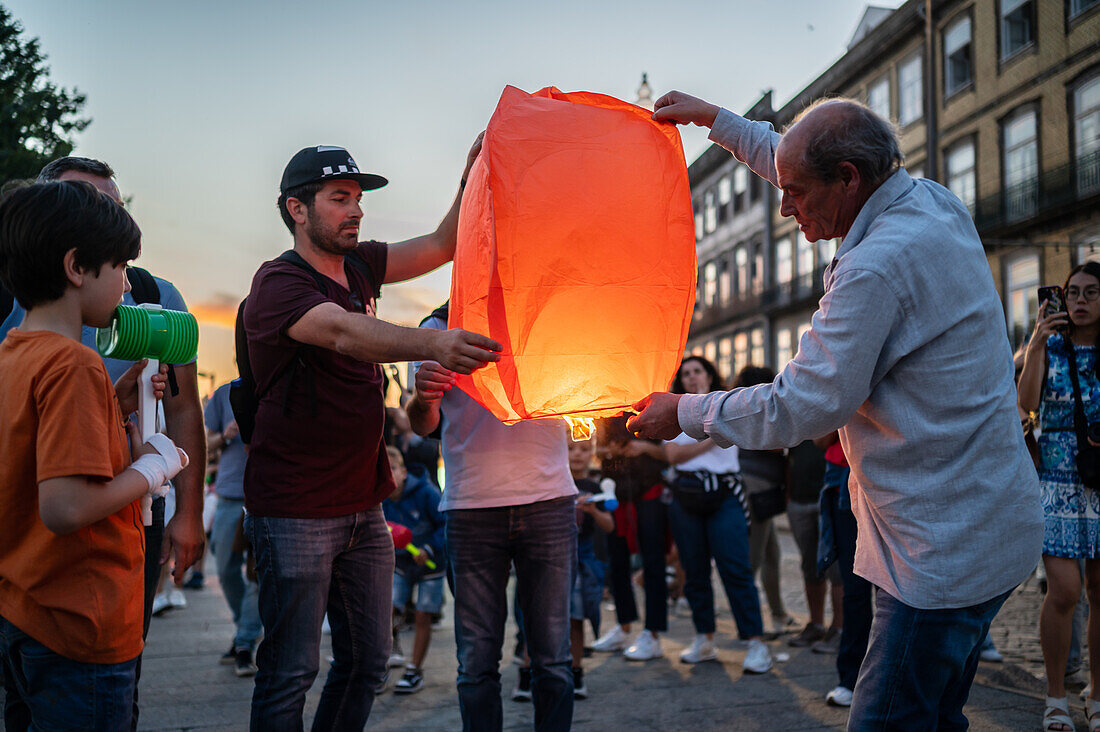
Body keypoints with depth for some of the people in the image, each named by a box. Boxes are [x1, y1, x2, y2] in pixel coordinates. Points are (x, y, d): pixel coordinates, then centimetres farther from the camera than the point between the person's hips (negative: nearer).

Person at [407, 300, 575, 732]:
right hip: (470, 506, 0)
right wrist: (422, 399, -19)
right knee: (477, 660, 0)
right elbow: (423, 424, 6)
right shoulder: (438, 327, 11)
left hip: (547, 499, 1)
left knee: (551, 655, 1)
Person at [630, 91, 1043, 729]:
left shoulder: (878, 266, -23)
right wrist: (714, 118, 29)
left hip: (945, 551, -10)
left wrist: (685, 413, -6)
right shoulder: (935, 203, 7)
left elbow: (799, 409, -18)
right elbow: (801, 164, 24)